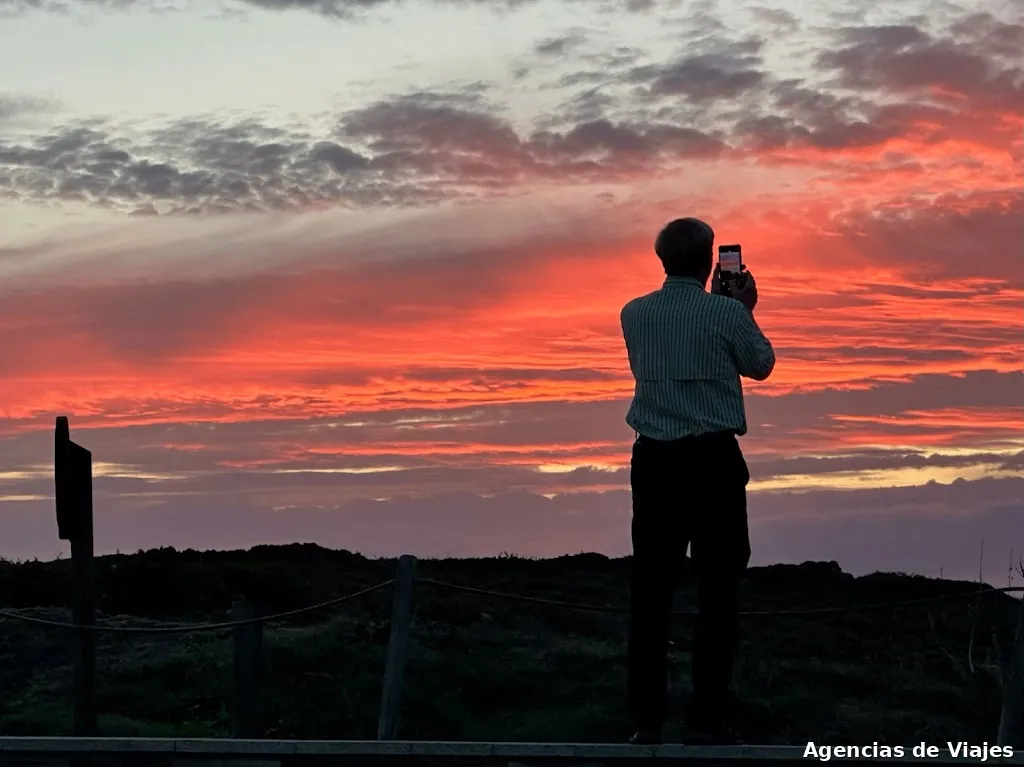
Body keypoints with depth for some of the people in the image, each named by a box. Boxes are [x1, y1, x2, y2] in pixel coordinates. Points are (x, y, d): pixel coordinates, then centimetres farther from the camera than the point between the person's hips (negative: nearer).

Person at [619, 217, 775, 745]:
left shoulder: (635, 315, 4)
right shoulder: (726, 313, -8)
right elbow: (760, 365, 10)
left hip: (654, 459, 4)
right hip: (712, 459, -4)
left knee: (650, 585, 6)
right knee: (717, 586, 0)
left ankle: (646, 716, 7)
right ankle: (707, 718, -1)